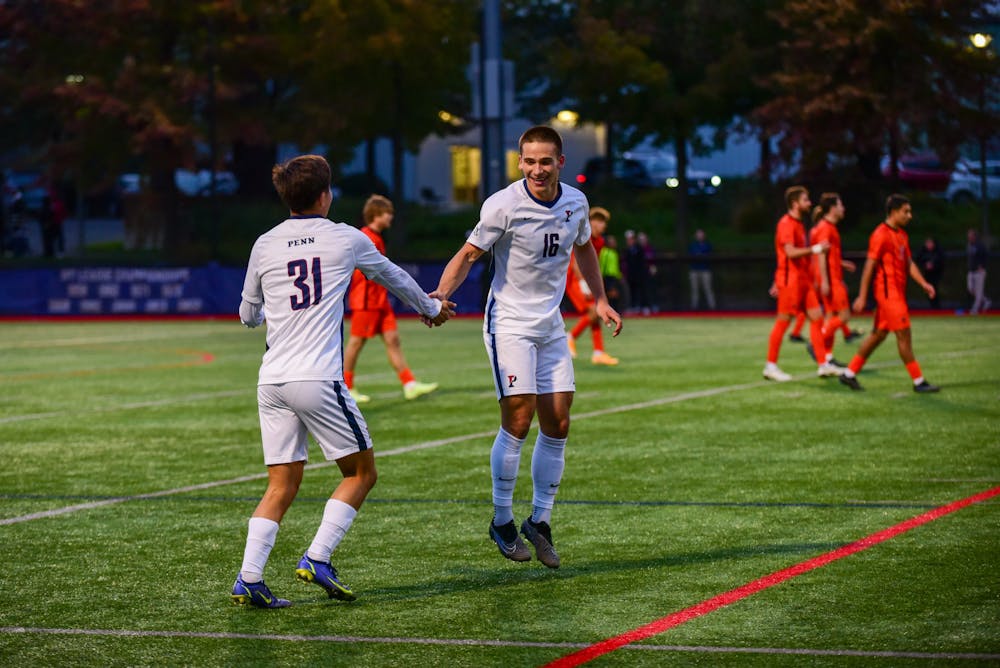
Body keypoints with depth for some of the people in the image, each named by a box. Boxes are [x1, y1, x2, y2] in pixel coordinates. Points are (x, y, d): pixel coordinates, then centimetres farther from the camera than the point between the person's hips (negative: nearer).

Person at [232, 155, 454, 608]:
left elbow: (248, 315, 21)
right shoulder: (345, 239, 3)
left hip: (272, 380, 5)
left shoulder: (264, 246, 10)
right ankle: (317, 559, -1)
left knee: (281, 486, 9)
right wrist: (431, 309, 40)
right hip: (317, 379, -4)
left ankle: (248, 580, -3)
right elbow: (393, 277, 21)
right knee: (361, 473, 10)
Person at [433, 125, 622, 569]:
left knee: (557, 424, 3)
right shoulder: (503, 205, -15)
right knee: (518, 418, -13)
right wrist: (442, 293, -27)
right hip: (509, 322, -6)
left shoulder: (575, 202, 3)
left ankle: (540, 521, 15)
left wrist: (600, 299, 19)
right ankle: (502, 521, 1)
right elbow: (469, 253, -11)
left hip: (551, 326, 6)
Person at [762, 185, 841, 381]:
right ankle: (770, 367, 3)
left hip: (803, 280, 9)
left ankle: (823, 365, 4)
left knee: (816, 317, 3)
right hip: (790, 280, -9)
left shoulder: (798, 224, 18)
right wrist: (815, 249, -18)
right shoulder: (786, 224, -12)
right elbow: (790, 252, -23)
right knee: (783, 322, -4)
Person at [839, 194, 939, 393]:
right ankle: (918, 382, -3)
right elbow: (869, 266, -14)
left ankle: (849, 374, 18)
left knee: (878, 334, 11)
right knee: (904, 334, -7)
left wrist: (923, 283, 8)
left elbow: (909, 263, 21)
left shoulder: (902, 235, 16)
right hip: (888, 292, -10)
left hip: (897, 293, 10)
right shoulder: (881, 235, -13)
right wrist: (862, 297, -15)